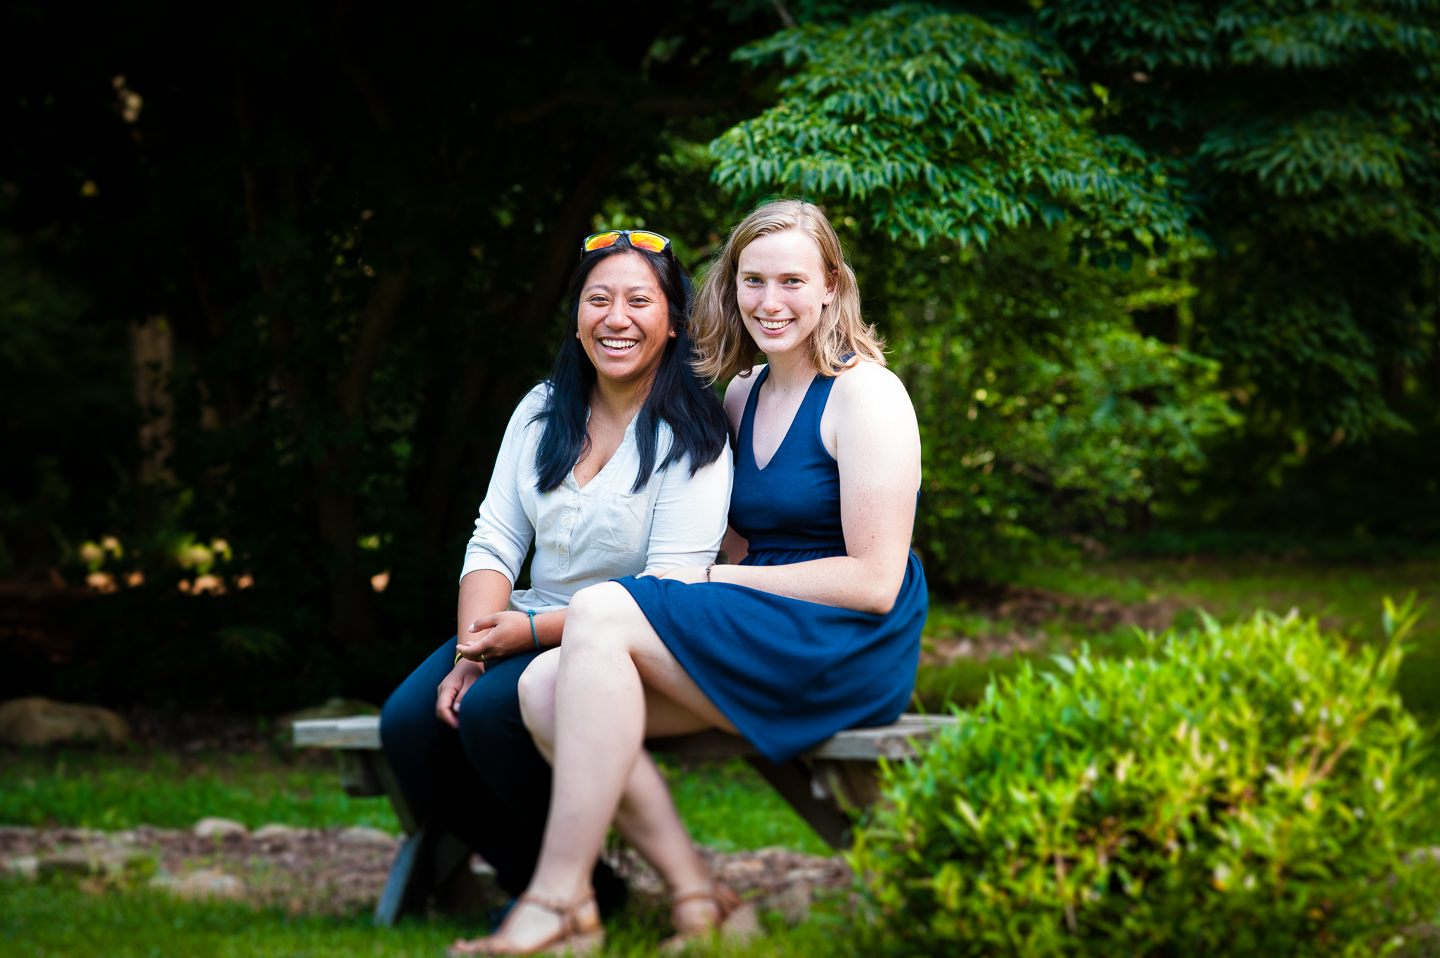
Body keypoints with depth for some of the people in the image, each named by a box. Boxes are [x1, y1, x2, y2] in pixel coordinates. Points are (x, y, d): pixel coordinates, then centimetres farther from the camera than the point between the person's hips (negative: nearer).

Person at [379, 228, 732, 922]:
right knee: (407, 724, -18)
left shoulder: (690, 435, -8)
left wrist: (534, 630, -23)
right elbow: (494, 542, 6)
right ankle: (530, 874, 2)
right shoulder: (540, 412, 10)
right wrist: (471, 652, -11)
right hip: (529, 626, 6)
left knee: (491, 711, -31)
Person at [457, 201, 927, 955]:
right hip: (759, 646, 8)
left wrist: (710, 580, -11)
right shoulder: (742, 396, 19)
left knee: (599, 613, -25)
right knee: (544, 686, -15)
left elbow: (873, 581, -12)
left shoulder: (865, 395, -5)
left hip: (849, 650, -8)